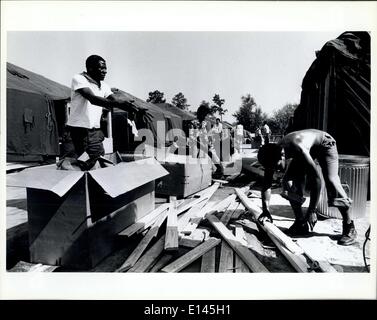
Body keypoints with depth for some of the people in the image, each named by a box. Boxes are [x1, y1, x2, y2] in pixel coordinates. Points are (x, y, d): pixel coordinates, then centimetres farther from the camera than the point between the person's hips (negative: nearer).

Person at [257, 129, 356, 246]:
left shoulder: (298, 149, -43)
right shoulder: (273, 154, -24)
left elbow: (316, 180, -41)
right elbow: (266, 184, -17)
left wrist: (311, 212, -38)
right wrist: (266, 210, -24)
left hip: (324, 144, -5)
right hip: (308, 149, 6)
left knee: (331, 181, -23)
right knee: (288, 181, -10)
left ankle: (349, 228, -8)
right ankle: (300, 222, 3)